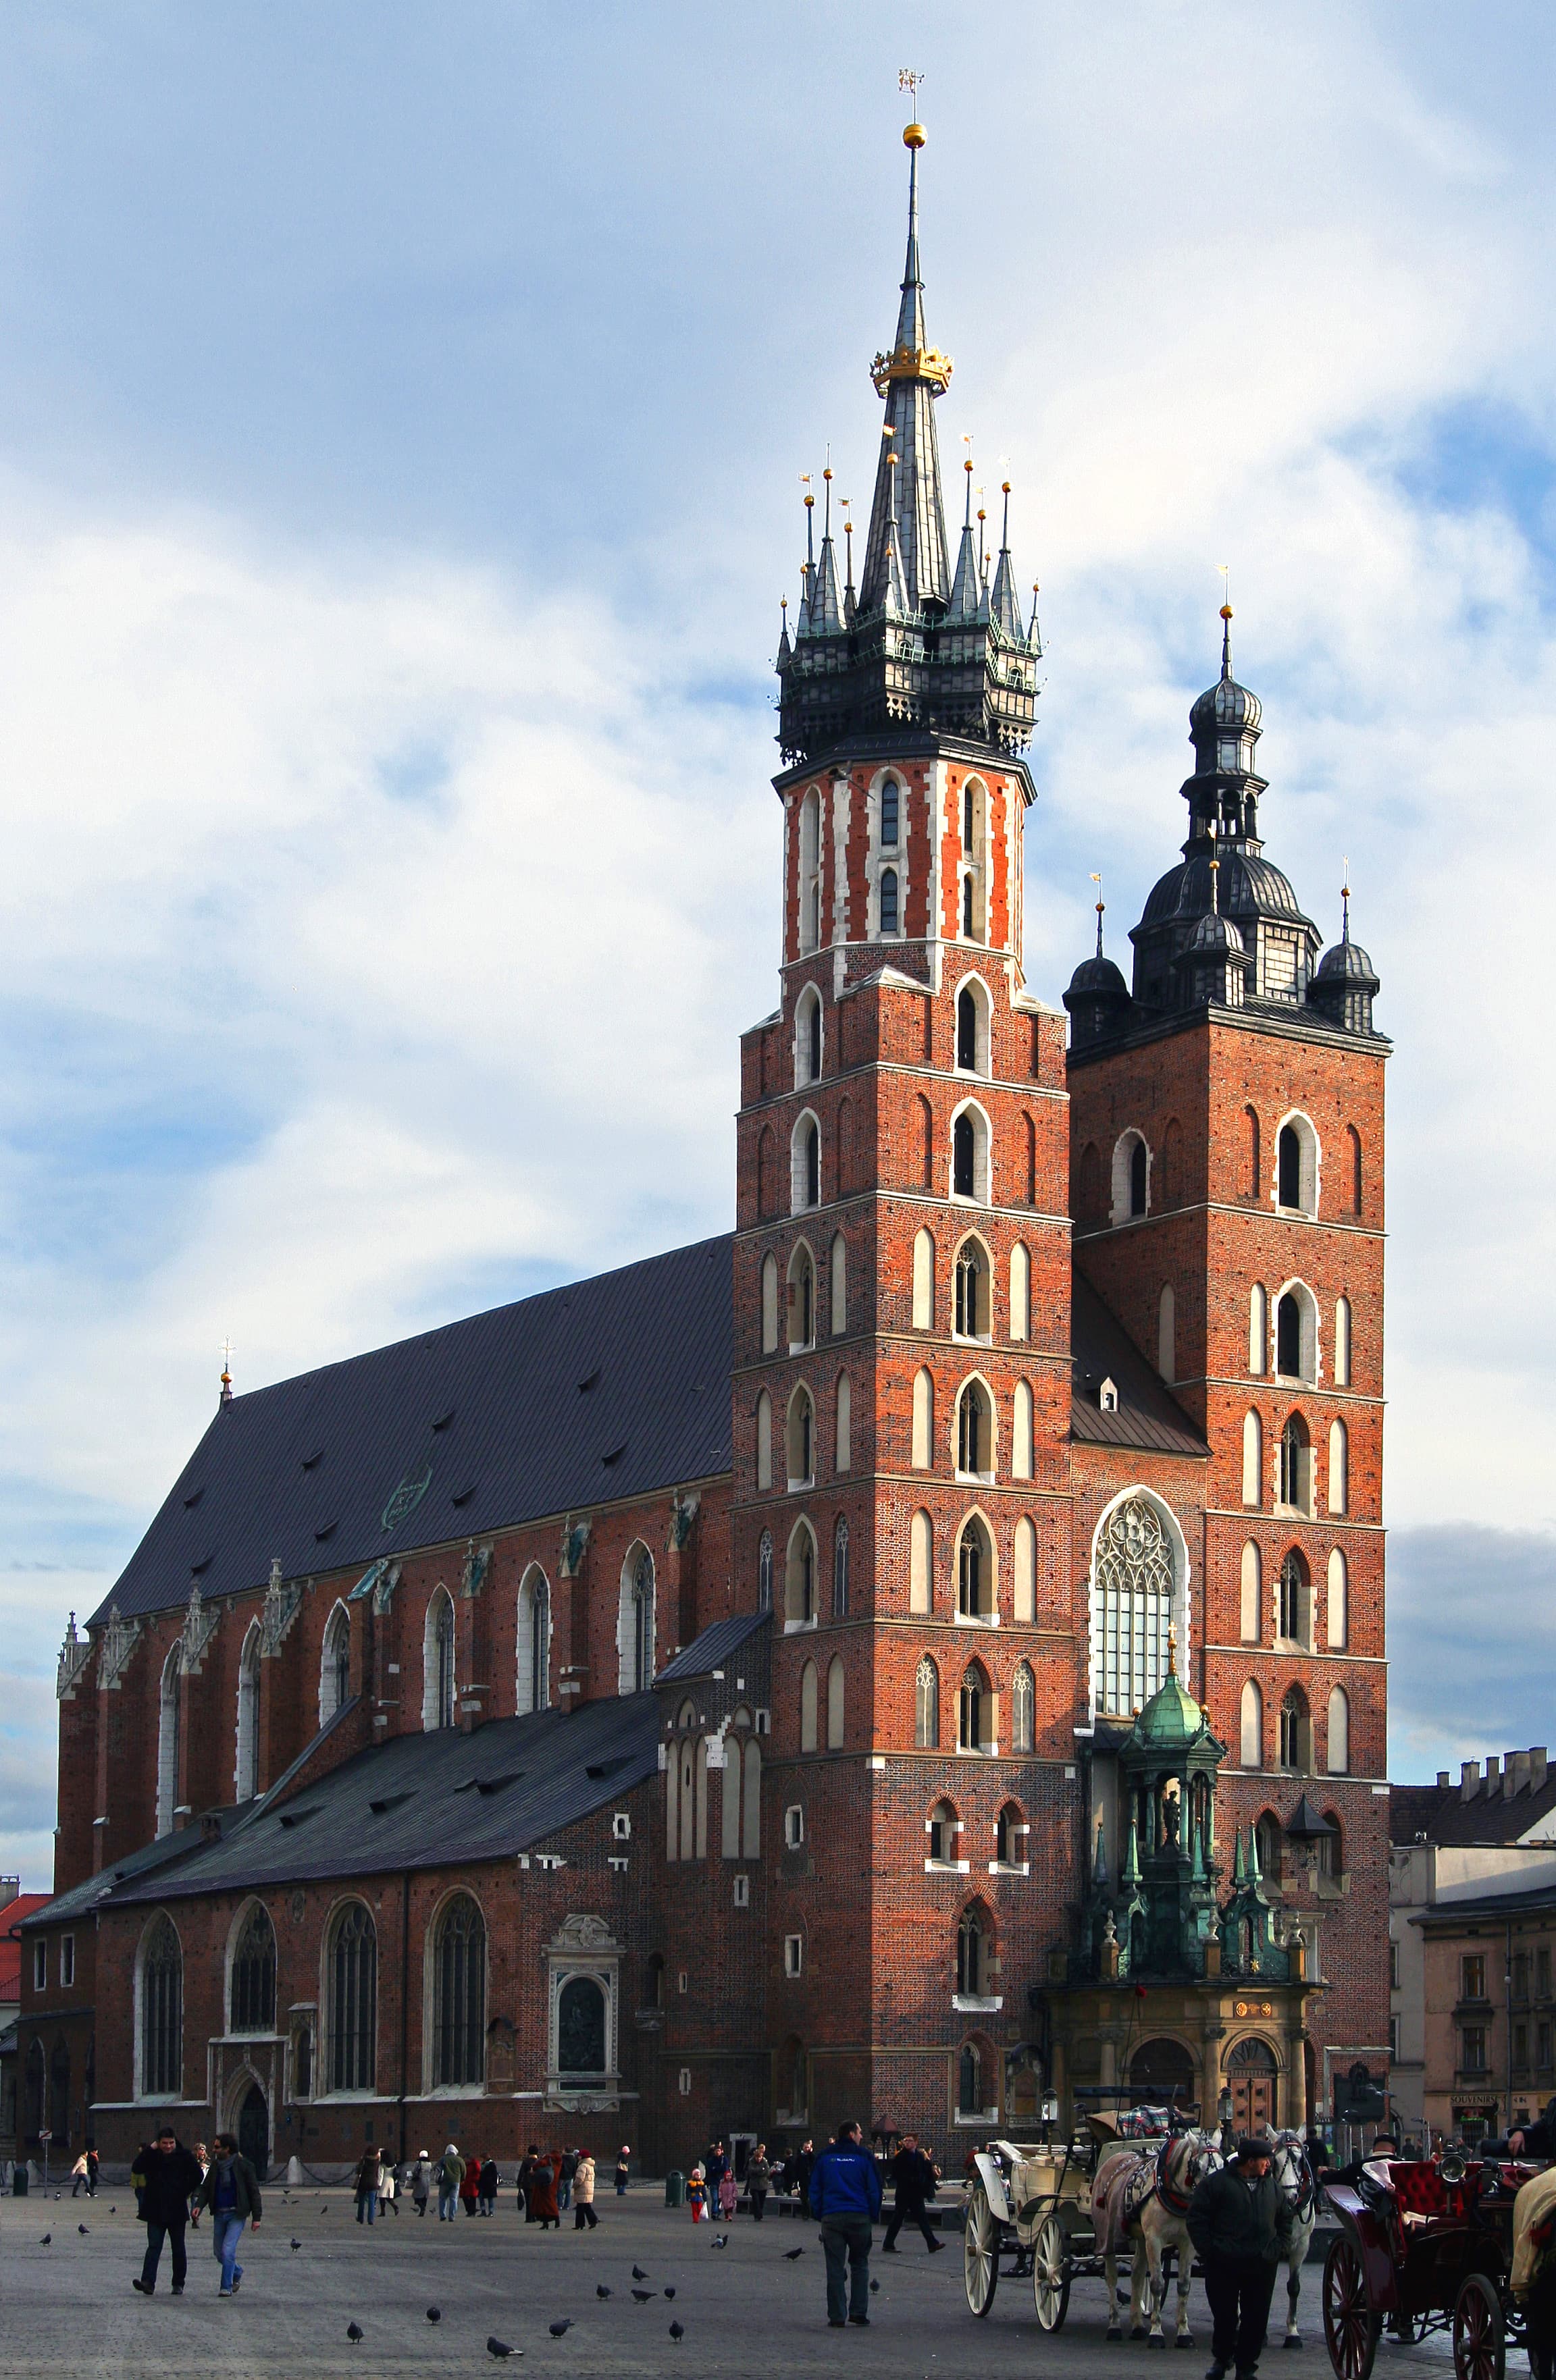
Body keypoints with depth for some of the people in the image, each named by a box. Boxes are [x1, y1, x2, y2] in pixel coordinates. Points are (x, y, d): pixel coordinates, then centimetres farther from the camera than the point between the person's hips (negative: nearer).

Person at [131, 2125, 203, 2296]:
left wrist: (187, 2192, -1)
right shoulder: (152, 2156, 2)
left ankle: (178, 2284, 18)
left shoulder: (184, 2156, -1)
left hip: (176, 2210, 0)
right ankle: (148, 2282, -19)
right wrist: (149, 2151, -15)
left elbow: (197, 2176, 2)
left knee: (178, 2248, 8)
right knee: (154, 2246, -9)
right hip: (155, 2210, 0)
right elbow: (137, 2169, -12)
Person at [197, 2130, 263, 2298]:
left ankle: (227, 2287, -6)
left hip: (237, 2214, -6)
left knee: (228, 2250, -15)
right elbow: (206, 2188, 12)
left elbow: (254, 2191, -4)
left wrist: (256, 2217, -6)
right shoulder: (215, 2165, 6)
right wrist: (199, 2205, -7)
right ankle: (237, 2273, 36)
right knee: (218, 2252, 10)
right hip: (219, 2213, 6)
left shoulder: (243, 2166, -8)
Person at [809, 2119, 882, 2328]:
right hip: (859, 2217, -1)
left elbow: (814, 2189, 9)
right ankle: (859, 2311, 4)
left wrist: (819, 2216, 14)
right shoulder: (864, 2156, 2)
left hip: (831, 2217, 1)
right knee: (859, 2264, 12)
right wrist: (873, 2215, 10)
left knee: (835, 2268, 3)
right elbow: (874, 2189, 1)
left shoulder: (825, 2156, 8)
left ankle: (837, 2316, 0)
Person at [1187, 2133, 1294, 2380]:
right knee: (1224, 2316, 6)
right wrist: (1208, 2250, -10)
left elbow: (1285, 2219, 21)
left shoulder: (1271, 2186, 11)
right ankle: (1221, 2359, 27)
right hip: (1223, 2265, -3)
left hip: (1262, 2266, 4)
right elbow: (1197, 2217, -4)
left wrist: (1278, 2249, 6)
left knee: (1256, 2319, 3)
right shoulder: (1217, 2183, -4)